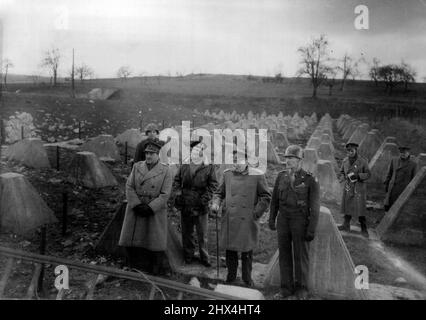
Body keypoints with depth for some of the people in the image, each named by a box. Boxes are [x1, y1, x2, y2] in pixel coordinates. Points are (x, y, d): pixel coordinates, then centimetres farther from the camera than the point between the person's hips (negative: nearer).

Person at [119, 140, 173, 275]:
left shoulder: (166, 171, -5)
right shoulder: (137, 166, 4)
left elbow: (165, 195, -9)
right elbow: (129, 187, -1)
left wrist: (149, 208, -16)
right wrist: (137, 205, -13)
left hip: (155, 212, -3)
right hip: (135, 211, 3)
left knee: (155, 243, 1)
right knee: (132, 241, 6)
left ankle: (159, 269, 18)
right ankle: (140, 268, 22)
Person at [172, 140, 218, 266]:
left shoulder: (209, 167, -1)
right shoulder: (184, 166, 8)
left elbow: (213, 184, -2)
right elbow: (176, 180, 13)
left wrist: (205, 199, -12)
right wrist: (178, 193, -2)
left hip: (201, 206, -2)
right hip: (185, 205, 3)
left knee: (202, 234, 5)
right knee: (186, 232, 12)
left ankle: (204, 257, 19)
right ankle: (188, 256, 26)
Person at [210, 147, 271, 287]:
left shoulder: (257, 175, -3)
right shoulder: (227, 174, 6)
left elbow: (266, 197, 1)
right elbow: (219, 193, 15)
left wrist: (257, 213, -7)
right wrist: (215, 203, -4)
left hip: (248, 222, -2)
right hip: (229, 220, 2)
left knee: (247, 252, 8)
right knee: (230, 250, 9)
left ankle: (247, 278, 28)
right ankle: (231, 276, 29)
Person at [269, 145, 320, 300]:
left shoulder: (310, 180, -11)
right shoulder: (281, 176, 1)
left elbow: (314, 207, -10)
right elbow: (275, 199, 10)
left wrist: (311, 229, -13)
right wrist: (271, 219, 9)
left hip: (300, 221, -3)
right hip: (283, 220, 4)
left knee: (301, 255, 6)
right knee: (284, 254, 8)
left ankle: (301, 288, 23)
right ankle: (287, 287, 21)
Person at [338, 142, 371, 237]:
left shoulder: (363, 161, -12)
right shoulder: (345, 160, 2)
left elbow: (368, 174, -8)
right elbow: (342, 171, 15)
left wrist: (358, 176, -23)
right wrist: (342, 176, -6)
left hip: (359, 188, -5)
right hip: (348, 187, 5)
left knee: (360, 209, -3)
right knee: (347, 206, 14)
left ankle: (364, 229, 10)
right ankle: (346, 225, 30)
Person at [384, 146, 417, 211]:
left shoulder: (413, 164, -6)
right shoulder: (394, 161, 4)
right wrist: (386, 184, 12)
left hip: (403, 189, -3)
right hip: (392, 188, 4)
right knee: (387, 206, 3)